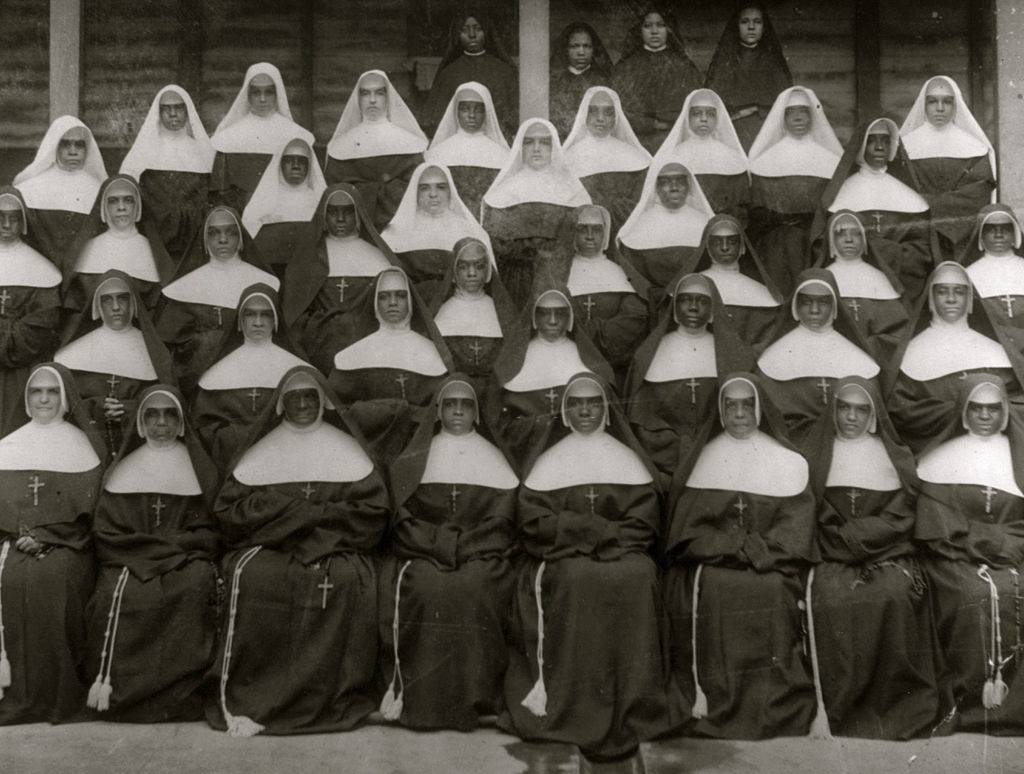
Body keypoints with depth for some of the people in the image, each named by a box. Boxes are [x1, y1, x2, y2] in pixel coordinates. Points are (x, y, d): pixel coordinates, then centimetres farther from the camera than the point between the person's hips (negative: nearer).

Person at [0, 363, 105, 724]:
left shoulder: (79, 444, 7)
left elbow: (84, 505, -1)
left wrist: (43, 537, -11)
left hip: (65, 545, -3)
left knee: (51, 577, -24)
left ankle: (58, 696, -17)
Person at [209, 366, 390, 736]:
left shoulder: (347, 451, 13)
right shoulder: (261, 452, 14)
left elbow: (373, 511, 2)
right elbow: (227, 508, 3)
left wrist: (316, 515, -9)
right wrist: (291, 509, -7)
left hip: (336, 549, 0)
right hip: (267, 549, 1)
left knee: (347, 578, -32)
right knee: (251, 574, -31)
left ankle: (335, 697, -22)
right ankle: (239, 700, -26)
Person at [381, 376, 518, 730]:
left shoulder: (492, 458, 15)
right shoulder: (418, 457, 16)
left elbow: (501, 517, 7)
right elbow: (404, 513, 9)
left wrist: (468, 549, -6)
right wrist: (438, 550, -4)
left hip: (481, 555, 0)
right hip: (422, 552, 1)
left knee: (474, 588, -22)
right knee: (422, 588, -22)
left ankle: (474, 698, -15)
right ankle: (408, 687, -14)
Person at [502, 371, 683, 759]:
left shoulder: (626, 460, 13)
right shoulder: (549, 463, 9)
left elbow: (643, 523, 1)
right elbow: (534, 522, -3)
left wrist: (573, 530, -13)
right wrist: (602, 530, -12)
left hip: (623, 555, 1)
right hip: (561, 559, -1)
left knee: (637, 575, -28)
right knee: (576, 577, -31)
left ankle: (631, 709, -24)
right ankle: (579, 709, -27)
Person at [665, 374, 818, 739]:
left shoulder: (785, 461, 11)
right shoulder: (702, 459, 11)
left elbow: (794, 530, 2)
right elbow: (688, 528, 1)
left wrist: (757, 550, -12)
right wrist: (745, 546, -9)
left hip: (771, 564, 0)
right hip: (709, 563, 0)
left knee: (771, 591, -23)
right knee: (710, 589, -23)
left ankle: (774, 715, -16)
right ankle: (706, 704, -17)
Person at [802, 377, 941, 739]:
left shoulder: (894, 455, 13)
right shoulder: (819, 453, 13)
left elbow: (900, 517, 5)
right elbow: (816, 519, 8)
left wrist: (849, 535, -6)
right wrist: (844, 540, -7)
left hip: (890, 554, 0)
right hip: (834, 559, 0)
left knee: (894, 595, -28)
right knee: (830, 599, -27)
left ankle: (897, 708, -15)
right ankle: (839, 715, -20)